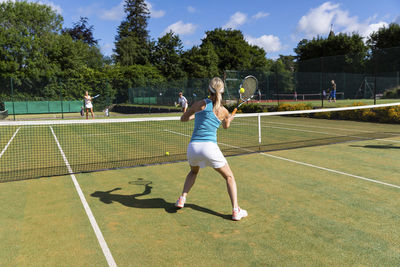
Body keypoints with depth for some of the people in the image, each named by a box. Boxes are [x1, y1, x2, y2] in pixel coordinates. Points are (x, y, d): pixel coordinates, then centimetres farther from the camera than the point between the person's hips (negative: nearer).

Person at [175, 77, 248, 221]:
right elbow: (226, 126, 24)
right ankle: (236, 210, 5)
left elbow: (183, 119, 15)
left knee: (193, 172, 33)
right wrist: (229, 118, 45)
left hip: (193, 147, 3)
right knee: (229, 177, 14)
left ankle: (182, 198, 22)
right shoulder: (223, 111, 2)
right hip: (210, 147, -2)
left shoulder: (199, 104, 3)